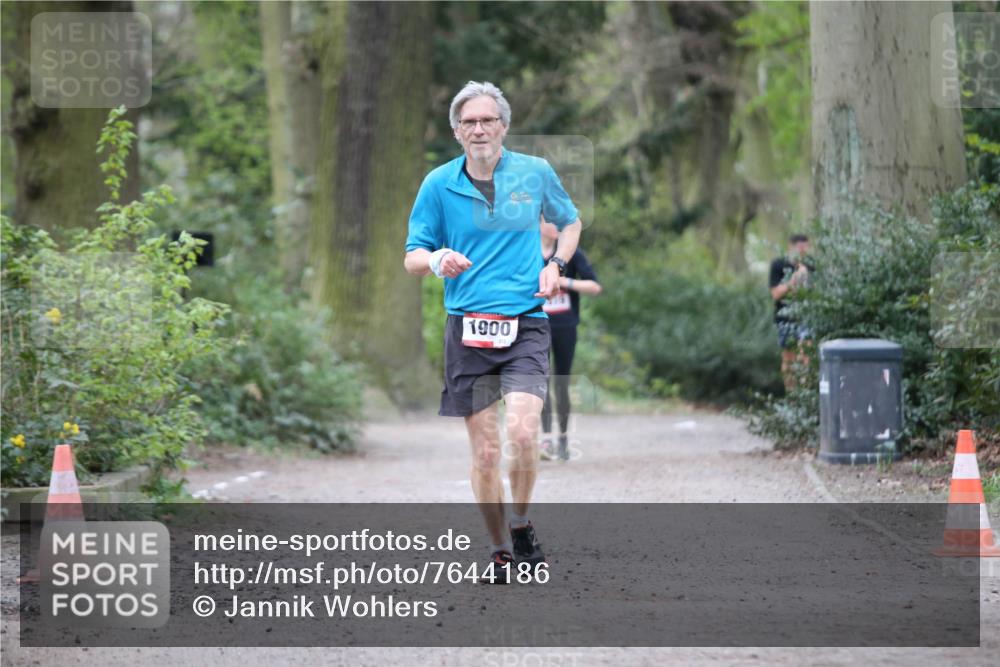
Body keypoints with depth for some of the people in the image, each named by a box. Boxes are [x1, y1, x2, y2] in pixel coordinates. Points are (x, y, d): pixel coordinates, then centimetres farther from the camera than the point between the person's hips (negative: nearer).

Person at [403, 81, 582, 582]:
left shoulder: (536, 173, 5)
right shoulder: (439, 184, 3)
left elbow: (570, 222, 24)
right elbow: (412, 257, 6)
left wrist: (556, 264, 5)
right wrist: (436, 260, -16)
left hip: (525, 324, -1)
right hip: (467, 328, 1)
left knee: (522, 433, -19)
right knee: (484, 450, 1)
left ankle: (521, 525, 5)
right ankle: (499, 550, 16)